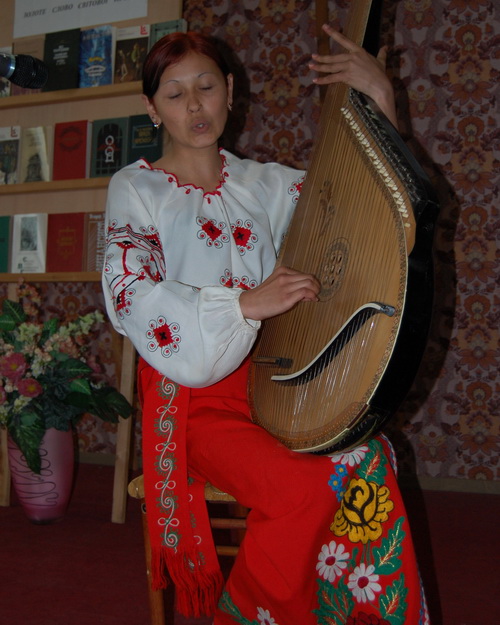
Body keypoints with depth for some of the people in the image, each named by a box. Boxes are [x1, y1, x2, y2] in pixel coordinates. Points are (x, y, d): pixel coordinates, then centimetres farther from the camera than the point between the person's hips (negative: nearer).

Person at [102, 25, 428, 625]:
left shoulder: (267, 183, 11)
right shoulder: (135, 188, 1)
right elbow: (131, 296, -13)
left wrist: (381, 104, -4)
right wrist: (247, 302, -22)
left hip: (267, 379, 4)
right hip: (189, 396, -4)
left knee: (369, 456, -23)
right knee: (302, 485, -28)